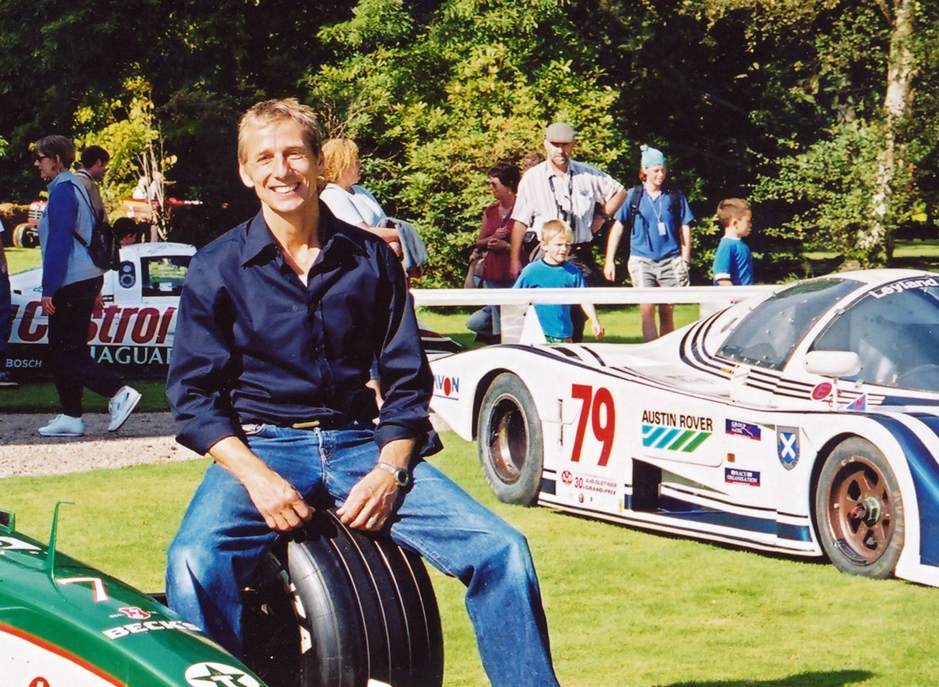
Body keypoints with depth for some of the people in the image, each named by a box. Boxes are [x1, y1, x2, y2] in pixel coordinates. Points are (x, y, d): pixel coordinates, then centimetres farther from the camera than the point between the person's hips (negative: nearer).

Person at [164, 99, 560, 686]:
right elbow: (194, 394, 1)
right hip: (261, 447, -2)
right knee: (195, 564, -35)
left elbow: (407, 379, 11)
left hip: (361, 445, 2)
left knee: (502, 550, -18)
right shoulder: (216, 269, 4)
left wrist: (389, 469, -8)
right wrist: (255, 476, -16)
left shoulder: (372, 259, 10)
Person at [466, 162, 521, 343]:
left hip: (514, 272, -6)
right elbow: (479, 243, 17)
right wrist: (493, 238, -2)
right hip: (493, 272, 6)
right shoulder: (490, 211, 14)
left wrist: (507, 245, -13)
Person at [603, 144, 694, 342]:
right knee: (647, 309, -12)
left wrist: (685, 260, 3)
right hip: (642, 260, -1)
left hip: (670, 260, 1)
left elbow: (685, 228, 9)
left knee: (667, 312, 6)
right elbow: (618, 227, 6)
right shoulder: (633, 196, 3)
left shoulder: (674, 196, 5)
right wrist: (609, 261, 2)